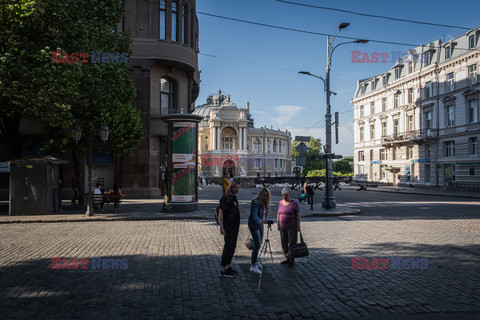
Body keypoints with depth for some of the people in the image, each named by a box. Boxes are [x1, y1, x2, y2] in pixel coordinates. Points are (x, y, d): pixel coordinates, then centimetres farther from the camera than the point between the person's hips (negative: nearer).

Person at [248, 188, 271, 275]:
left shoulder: (265, 203, 3)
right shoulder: (255, 203, -24)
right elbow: (254, 215, -35)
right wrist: (259, 221, -52)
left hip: (260, 225, 9)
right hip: (254, 225, -9)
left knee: (259, 243, 18)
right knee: (257, 244, -14)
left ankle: (254, 260, 37)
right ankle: (253, 266, -9)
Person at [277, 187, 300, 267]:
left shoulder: (294, 203, -9)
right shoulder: (280, 203, 6)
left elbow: (298, 215, -9)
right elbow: (278, 214, 13)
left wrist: (298, 226, -12)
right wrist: (278, 224, 12)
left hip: (292, 227, -5)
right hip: (282, 227, 5)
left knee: (292, 243, -1)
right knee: (284, 243, 10)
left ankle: (292, 260, 8)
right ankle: (287, 258, 22)